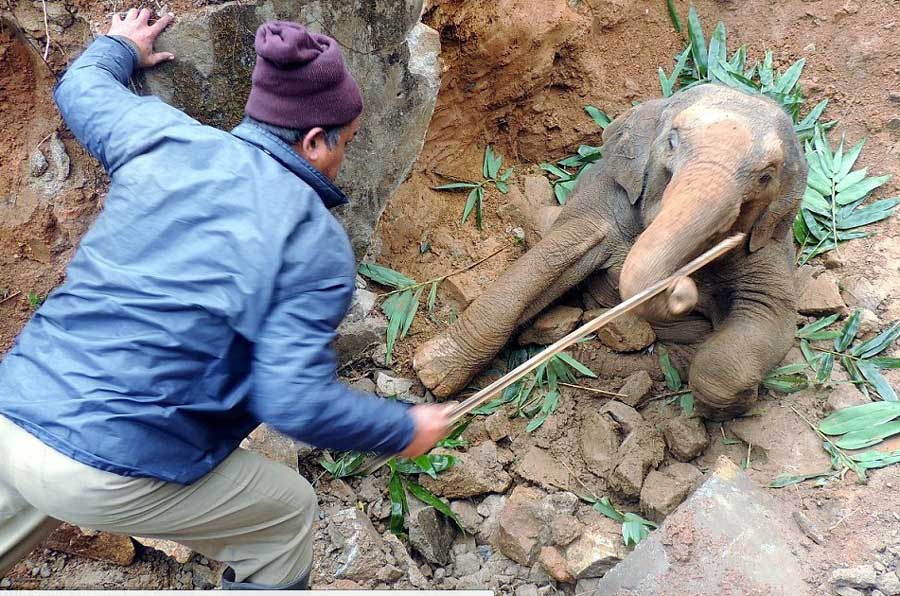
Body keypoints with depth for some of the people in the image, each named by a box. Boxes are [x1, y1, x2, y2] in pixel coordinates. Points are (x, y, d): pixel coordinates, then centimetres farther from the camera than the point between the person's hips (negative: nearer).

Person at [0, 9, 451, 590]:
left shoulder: (161, 136, 3)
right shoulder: (317, 244, -11)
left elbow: (81, 87, 24)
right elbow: (296, 403, -16)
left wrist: (119, 47, 45)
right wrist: (405, 429, -1)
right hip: (113, 476, -6)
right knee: (288, 513, 18)